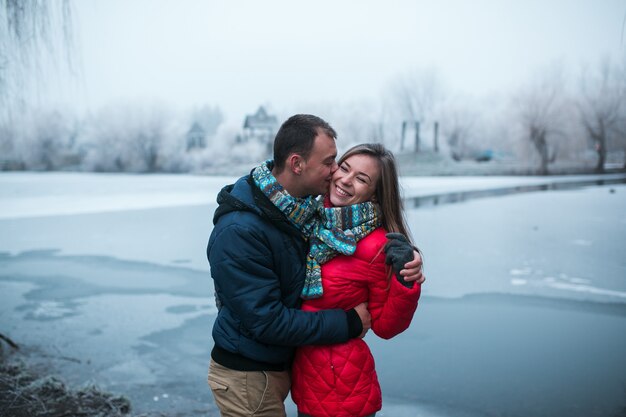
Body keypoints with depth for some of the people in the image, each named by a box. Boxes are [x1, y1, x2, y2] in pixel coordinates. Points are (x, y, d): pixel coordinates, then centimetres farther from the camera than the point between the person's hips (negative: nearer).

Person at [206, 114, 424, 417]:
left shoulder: (305, 206, -7)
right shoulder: (238, 232, -30)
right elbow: (266, 321, -28)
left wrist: (399, 250, -17)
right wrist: (349, 323, -22)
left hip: (280, 365, 7)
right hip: (247, 377, -7)